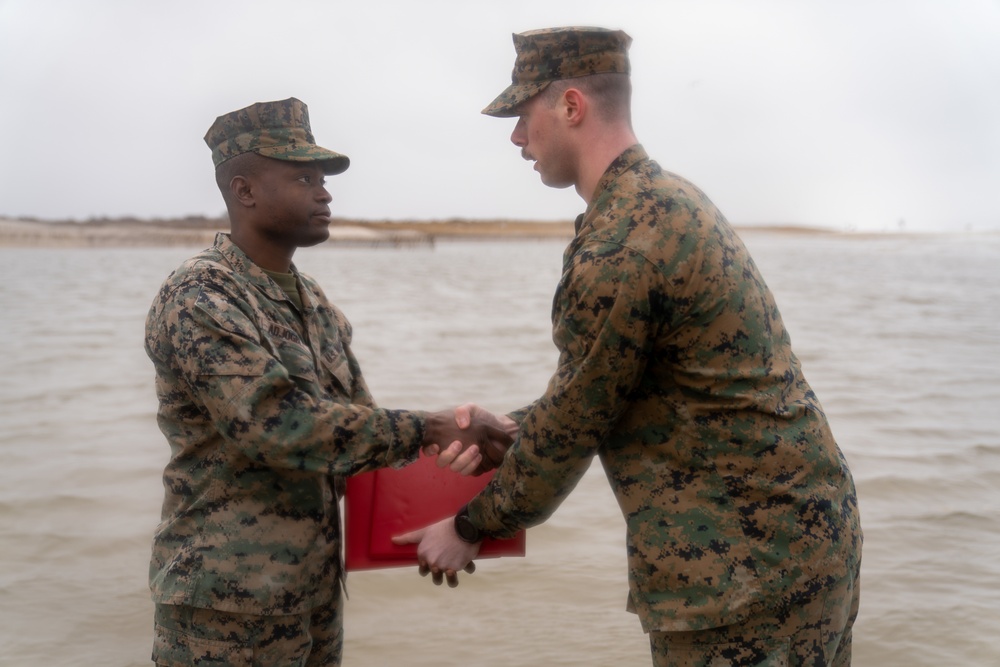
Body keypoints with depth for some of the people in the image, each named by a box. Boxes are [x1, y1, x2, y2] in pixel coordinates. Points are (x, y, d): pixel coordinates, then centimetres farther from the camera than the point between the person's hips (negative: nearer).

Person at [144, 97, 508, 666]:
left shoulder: (315, 304, 10)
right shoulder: (198, 301, -15)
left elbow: (358, 422, 12)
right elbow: (276, 426, -25)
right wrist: (425, 431, -23)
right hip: (228, 603, -7)